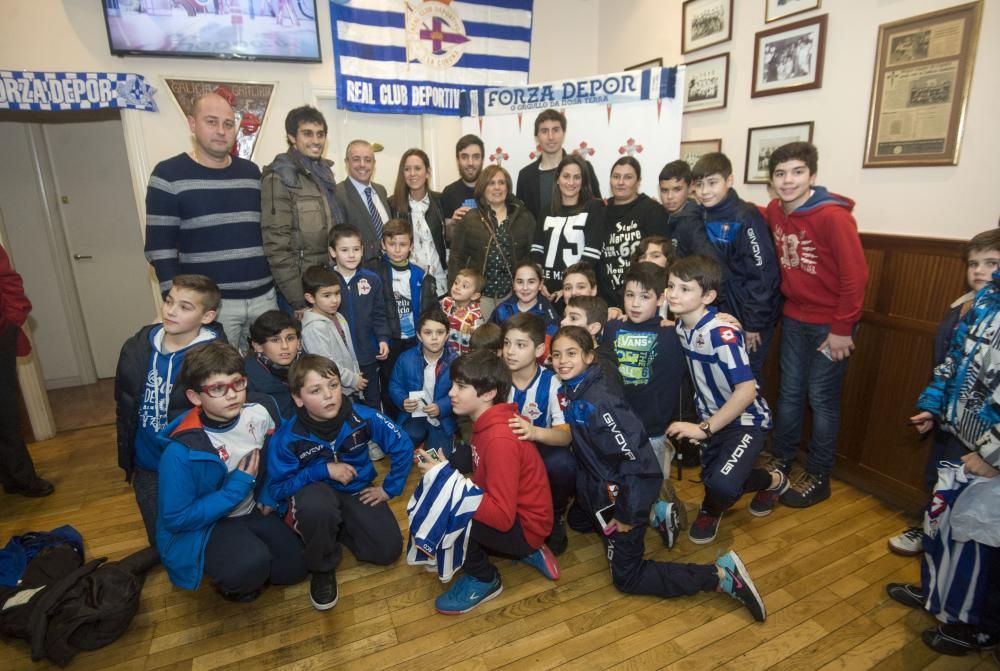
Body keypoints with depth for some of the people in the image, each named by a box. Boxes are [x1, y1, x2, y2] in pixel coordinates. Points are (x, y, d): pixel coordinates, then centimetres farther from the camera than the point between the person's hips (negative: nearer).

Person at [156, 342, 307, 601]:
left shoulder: (257, 415, -14)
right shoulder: (182, 451, -29)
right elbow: (175, 519, -23)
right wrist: (237, 487, -24)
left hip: (249, 511, 6)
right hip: (198, 526, -5)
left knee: (294, 568, 5)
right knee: (252, 564, -32)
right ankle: (232, 583, 3)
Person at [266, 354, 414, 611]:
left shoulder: (362, 417, -22)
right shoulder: (287, 437, -23)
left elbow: (403, 446, -11)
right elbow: (277, 489, -17)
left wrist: (389, 488, -8)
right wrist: (324, 470, -27)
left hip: (357, 490, 2)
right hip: (313, 491, -2)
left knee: (389, 550, -10)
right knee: (318, 507, -40)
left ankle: (336, 528, 18)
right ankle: (322, 568, -8)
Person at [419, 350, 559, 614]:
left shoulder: (500, 439, -29)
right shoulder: (487, 422, 0)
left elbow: (502, 516, -30)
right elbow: (486, 481, 6)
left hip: (524, 525, -9)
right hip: (510, 511, 9)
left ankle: (483, 580, 3)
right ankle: (526, 552, 15)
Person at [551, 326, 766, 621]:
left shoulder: (598, 403, -30)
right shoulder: (569, 392, -4)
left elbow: (635, 456, -29)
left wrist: (628, 515, -22)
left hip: (622, 495, -9)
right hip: (598, 490, 9)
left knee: (627, 579, 2)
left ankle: (721, 575, 6)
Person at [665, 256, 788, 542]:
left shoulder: (721, 333, -29)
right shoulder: (679, 326, -7)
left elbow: (747, 390, -32)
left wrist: (704, 429, -29)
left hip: (746, 420, -8)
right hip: (713, 418, 8)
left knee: (722, 485, -27)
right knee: (712, 480, 17)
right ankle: (771, 480, 45)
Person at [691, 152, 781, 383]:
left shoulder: (745, 217, -17)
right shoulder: (702, 216, 3)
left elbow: (762, 273, -18)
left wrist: (754, 323, -16)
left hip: (750, 315, -6)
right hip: (721, 313, 6)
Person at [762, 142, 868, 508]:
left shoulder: (833, 216, -19)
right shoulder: (775, 211, -1)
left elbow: (855, 275, -18)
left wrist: (842, 329, -16)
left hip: (830, 322, -5)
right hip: (794, 317, 6)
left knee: (822, 397, 4)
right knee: (790, 392, 15)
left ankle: (818, 477, 19)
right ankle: (781, 459, 31)